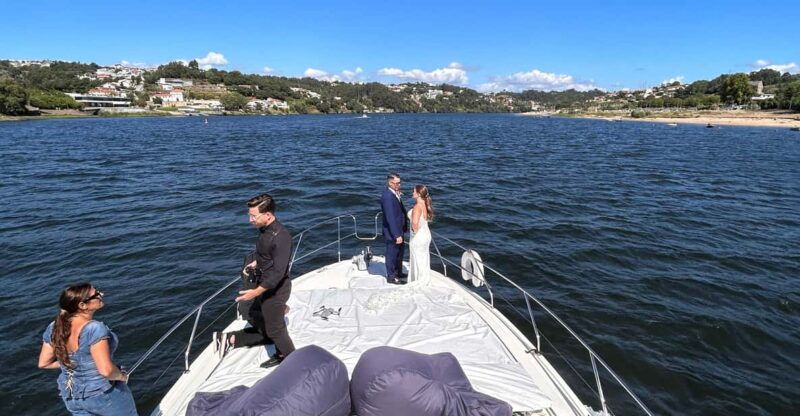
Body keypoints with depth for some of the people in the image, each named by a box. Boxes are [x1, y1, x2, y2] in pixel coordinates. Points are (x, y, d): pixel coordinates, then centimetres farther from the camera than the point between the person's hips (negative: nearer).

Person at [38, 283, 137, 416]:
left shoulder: (54, 327, -7)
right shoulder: (95, 329, -28)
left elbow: (43, 363, 5)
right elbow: (106, 370, -32)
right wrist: (121, 376, -13)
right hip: (105, 395, -6)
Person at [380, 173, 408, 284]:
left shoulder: (395, 193, 3)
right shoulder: (387, 196, -26)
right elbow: (390, 218, -28)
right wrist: (397, 235, -26)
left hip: (398, 230, 9)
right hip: (392, 232, -9)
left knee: (400, 251, 24)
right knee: (392, 254, 9)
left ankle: (398, 273, 43)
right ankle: (391, 276, 27)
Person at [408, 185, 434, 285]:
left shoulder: (417, 206, -25)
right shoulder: (425, 204, 1)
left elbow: (415, 223, -37)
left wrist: (415, 232, -18)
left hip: (418, 237, -8)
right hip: (426, 234, 8)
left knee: (418, 259, 8)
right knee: (424, 258, 20)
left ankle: (419, 281, 21)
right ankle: (425, 279, 34)